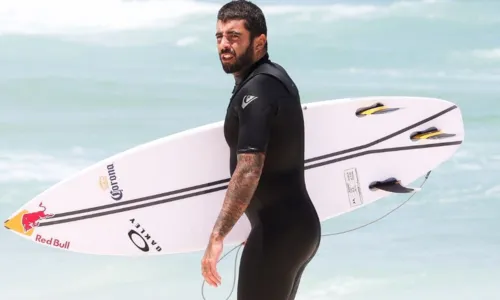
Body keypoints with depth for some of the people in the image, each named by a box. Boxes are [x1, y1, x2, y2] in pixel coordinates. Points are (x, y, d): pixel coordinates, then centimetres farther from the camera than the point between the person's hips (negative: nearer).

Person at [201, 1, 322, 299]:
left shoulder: (256, 90, -18)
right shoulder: (274, 76, 14)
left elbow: (249, 171, -28)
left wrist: (217, 236, -31)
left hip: (277, 231, -10)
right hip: (298, 225, 10)